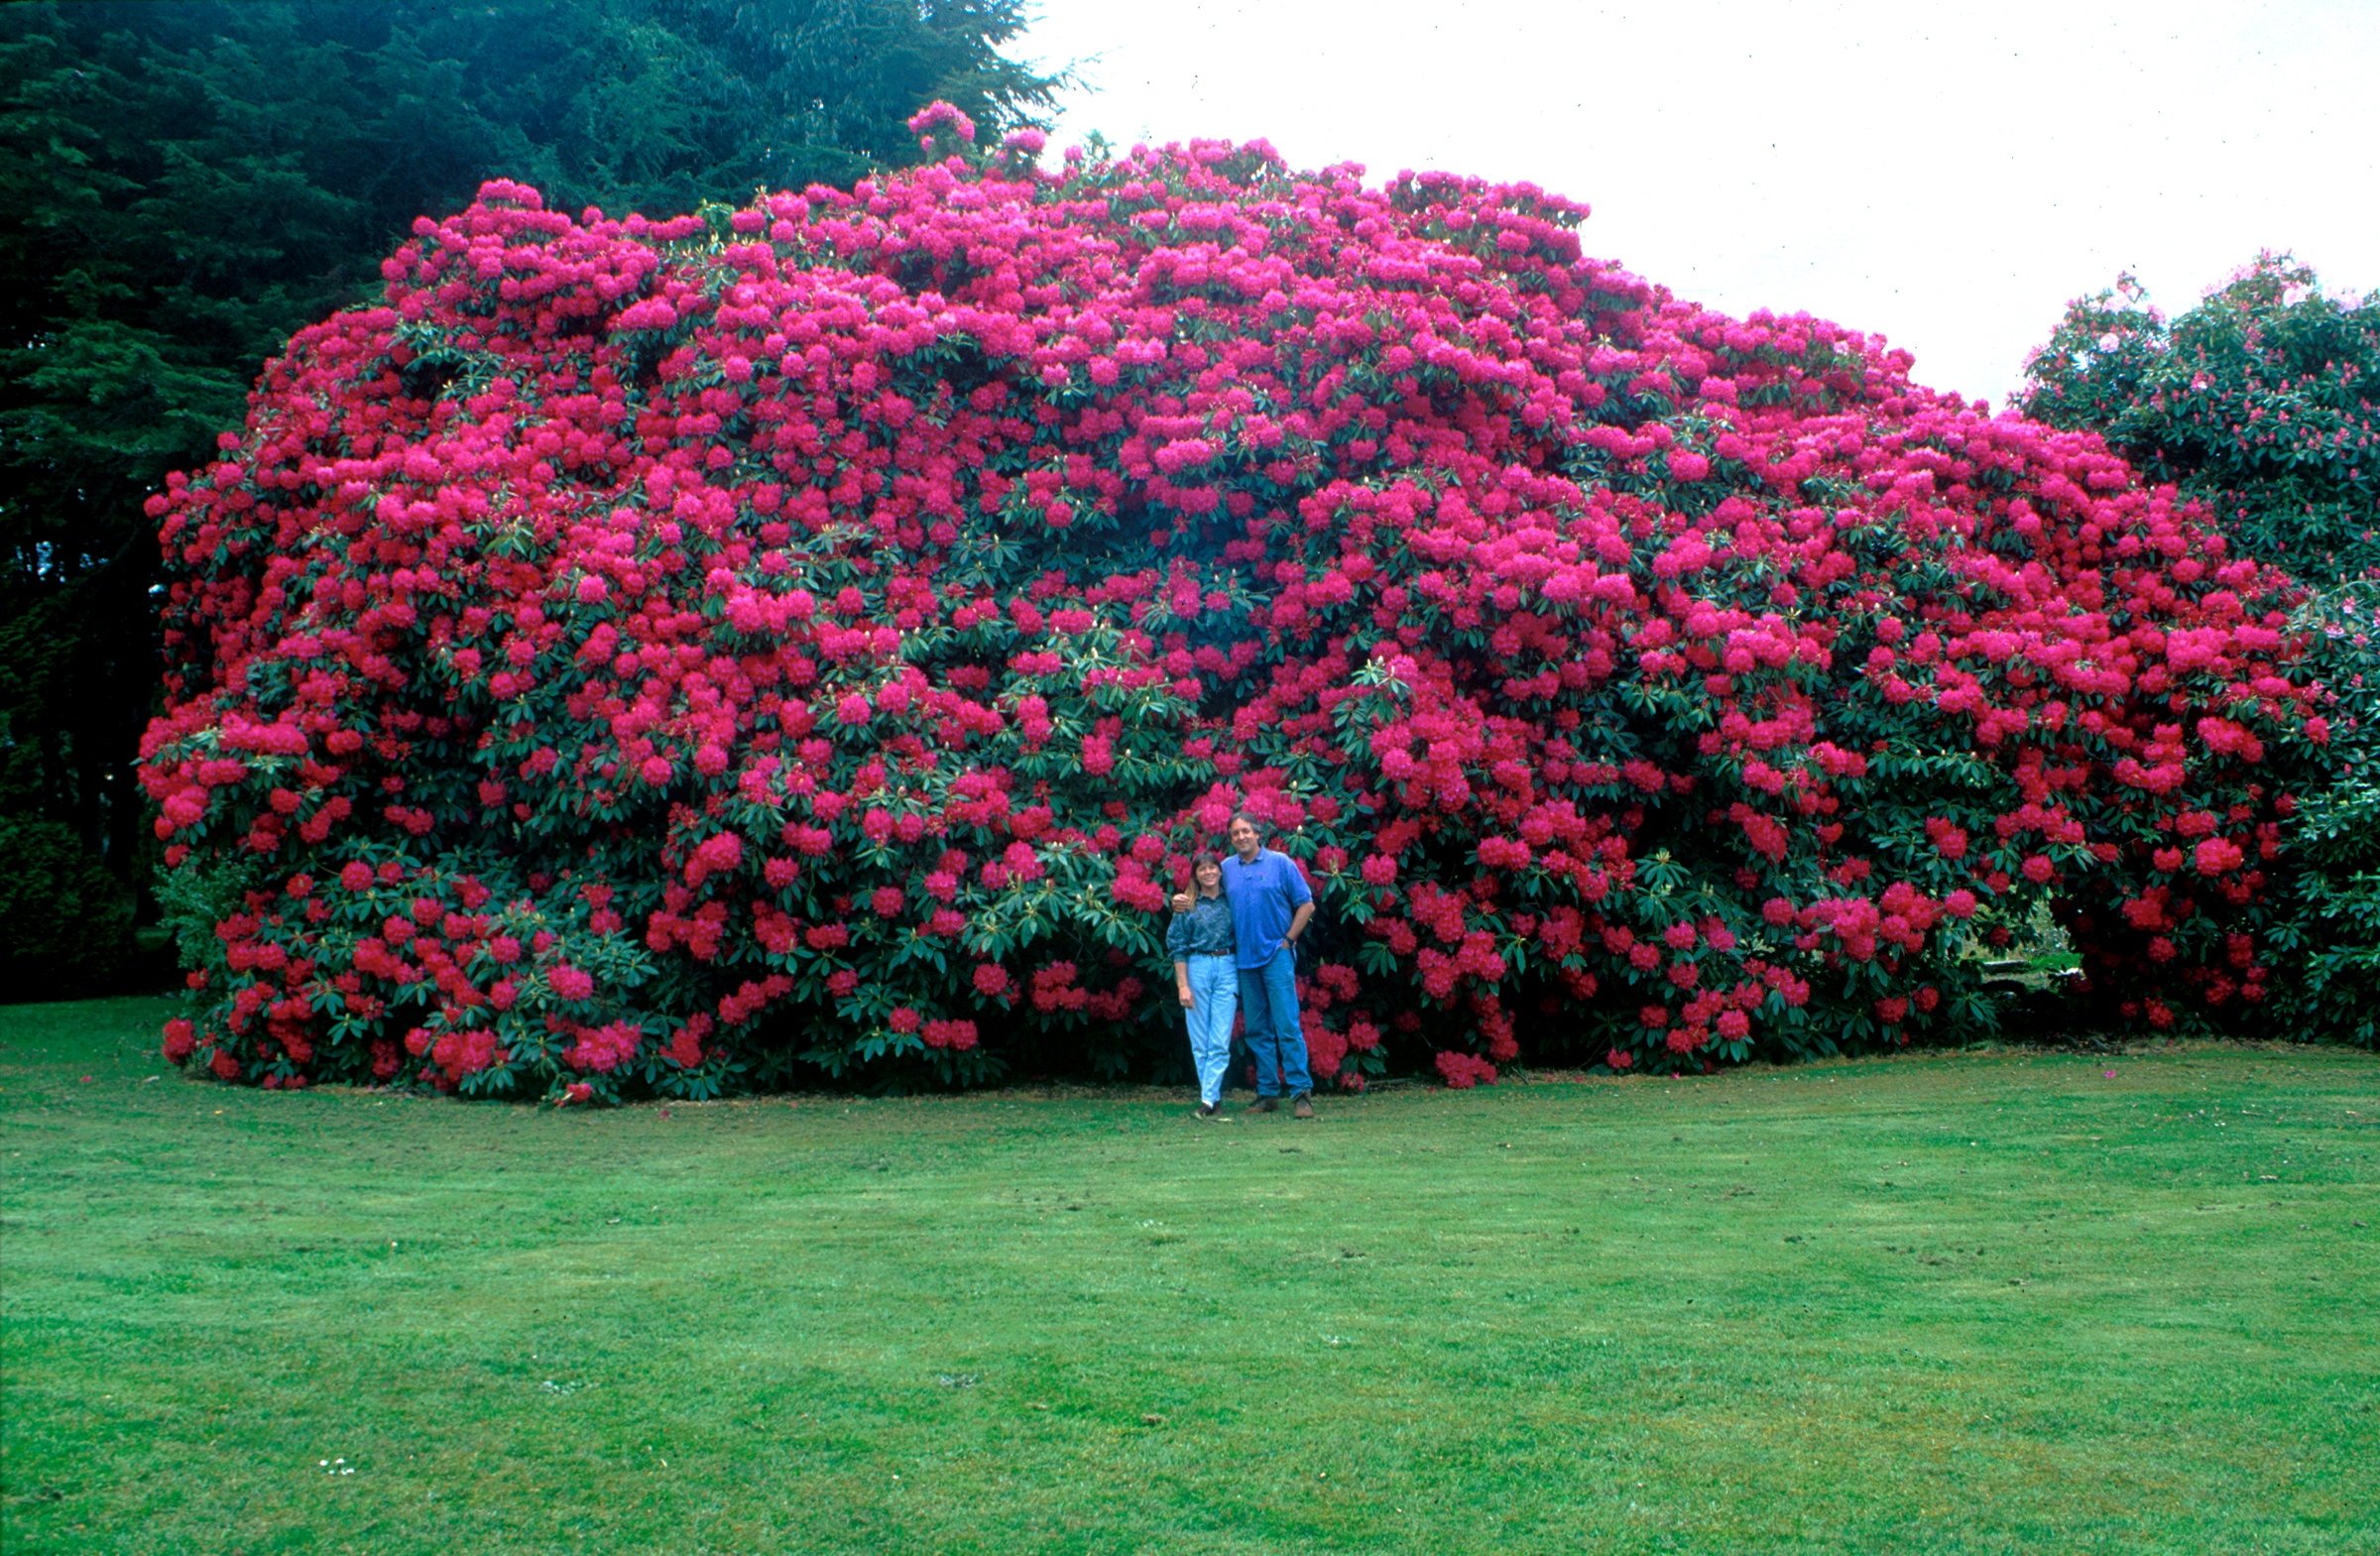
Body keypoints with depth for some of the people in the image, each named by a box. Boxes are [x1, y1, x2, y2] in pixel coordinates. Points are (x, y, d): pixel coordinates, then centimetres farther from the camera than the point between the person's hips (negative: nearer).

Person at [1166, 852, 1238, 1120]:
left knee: (1220, 1041, -8)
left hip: (1228, 969, 0)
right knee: (1200, 1040, 0)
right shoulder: (1188, 906, 5)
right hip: (1197, 967, 0)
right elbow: (1178, 947, 4)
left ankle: (1208, 1098, -9)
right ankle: (1214, 1098, 7)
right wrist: (1183, 985, -4)